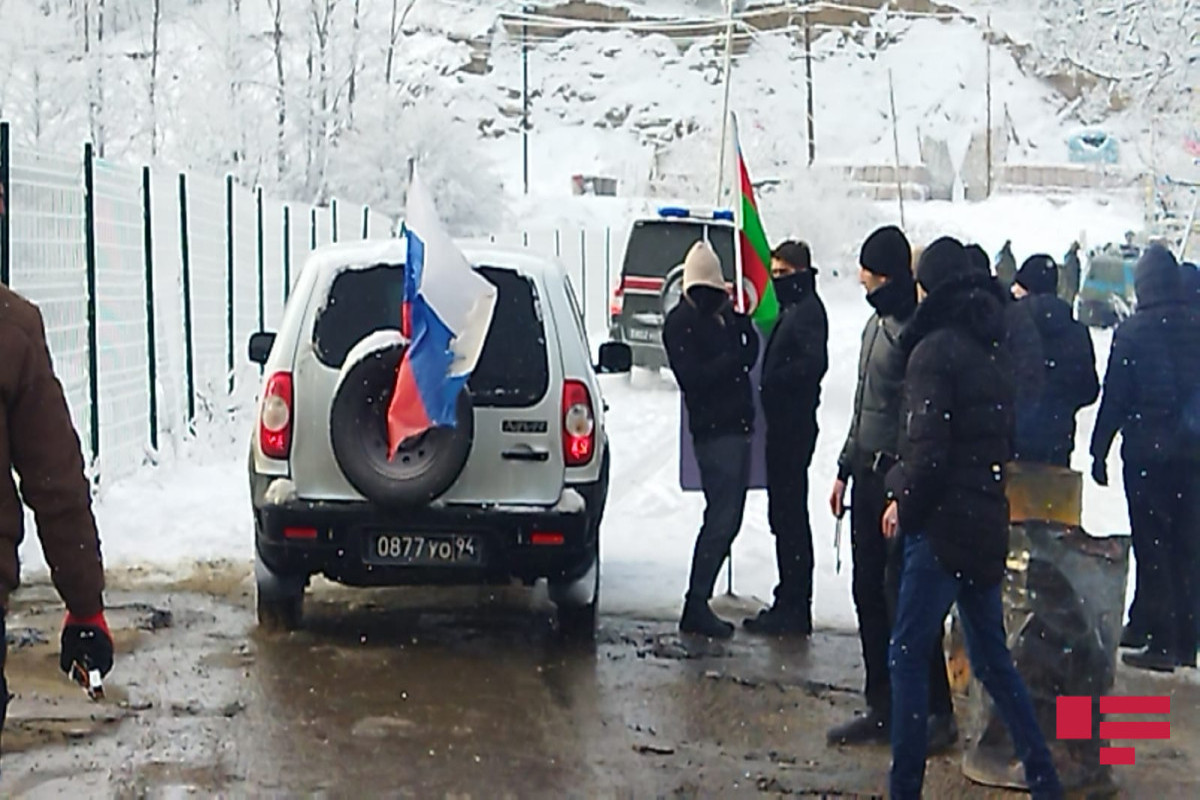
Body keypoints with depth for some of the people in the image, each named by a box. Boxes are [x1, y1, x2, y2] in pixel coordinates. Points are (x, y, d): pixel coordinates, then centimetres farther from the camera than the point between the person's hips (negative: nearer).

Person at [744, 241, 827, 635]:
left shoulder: (808, 310, -12)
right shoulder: (793, 309, 19)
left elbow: (815, 362, -25)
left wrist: (775, 380, -17)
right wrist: (773, 381, 8)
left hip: (794, 426, -11)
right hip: (785, 424, 11)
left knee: (789, 515, -8)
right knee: (785, 514, 13)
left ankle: (794, 608, -5)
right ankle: (791, 603, 19)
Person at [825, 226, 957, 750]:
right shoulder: (876, 324, 15)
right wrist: (845, 469, 21)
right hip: (868, 475, 10)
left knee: (903, 596, -7)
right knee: (868, 593, 11)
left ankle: (938, 712, 2)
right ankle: (882, 709, 19)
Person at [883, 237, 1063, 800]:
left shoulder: (934, 349, -13)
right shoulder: (991, 347, 11)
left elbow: (929, 447, -18)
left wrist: (905, 505, -4)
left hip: (944, 522, -8)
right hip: (986, 520, 8)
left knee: (908, 655, 0)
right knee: (991, 656, 17)